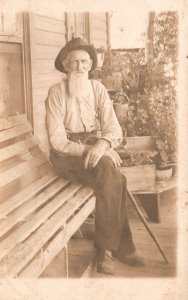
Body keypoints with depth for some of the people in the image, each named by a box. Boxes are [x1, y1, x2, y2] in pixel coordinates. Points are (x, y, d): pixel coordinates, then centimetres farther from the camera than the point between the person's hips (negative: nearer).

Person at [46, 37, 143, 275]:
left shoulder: (98, 88, 3)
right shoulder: (56, 92, -7)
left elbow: (113, 128, -5)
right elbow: (57, 140, -13)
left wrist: (103, 143, -27)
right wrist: (88, 149, -24)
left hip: (95, 148, 4)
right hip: (67, 155, -3)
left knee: (110, 177, -27)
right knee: (113, 179, -28)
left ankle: (107, 248, -10)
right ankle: (122, 246, -14)